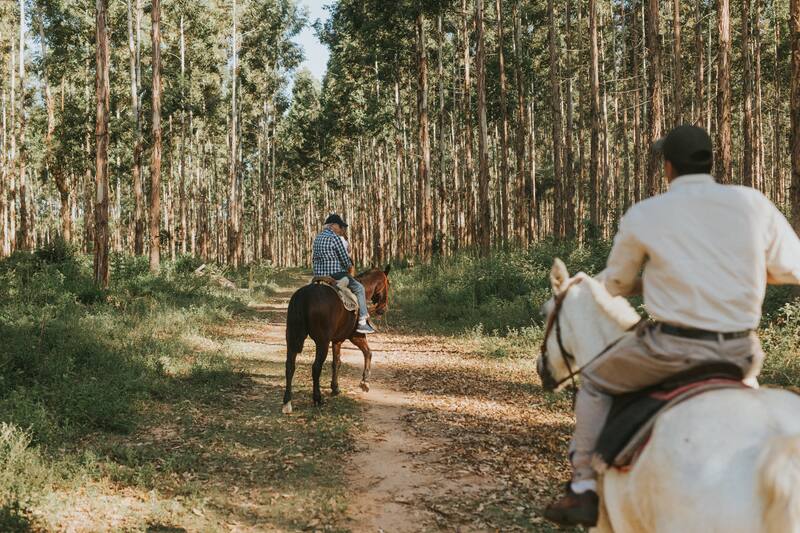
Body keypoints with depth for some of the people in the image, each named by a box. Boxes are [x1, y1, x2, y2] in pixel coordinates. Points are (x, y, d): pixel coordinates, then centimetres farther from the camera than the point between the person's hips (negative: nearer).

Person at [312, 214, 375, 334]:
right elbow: (345, 260, -12)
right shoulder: (335, 238, -15)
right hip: (335, 274, -8)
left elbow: (314, 260, 17)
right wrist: (349, 266, 8)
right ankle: (362, 322, 0)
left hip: (318, 274, 8)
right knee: (359, 288, 4)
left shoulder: (317, 238, 11)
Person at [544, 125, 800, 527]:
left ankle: (584, 489, 14)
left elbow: (616, 284, 9)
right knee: (748, 374, 40)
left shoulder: (642, 215, -3)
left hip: (671, 346, -3)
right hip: (739, 349, 4)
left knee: (595, 382, 20)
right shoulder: (753, 203, 1)